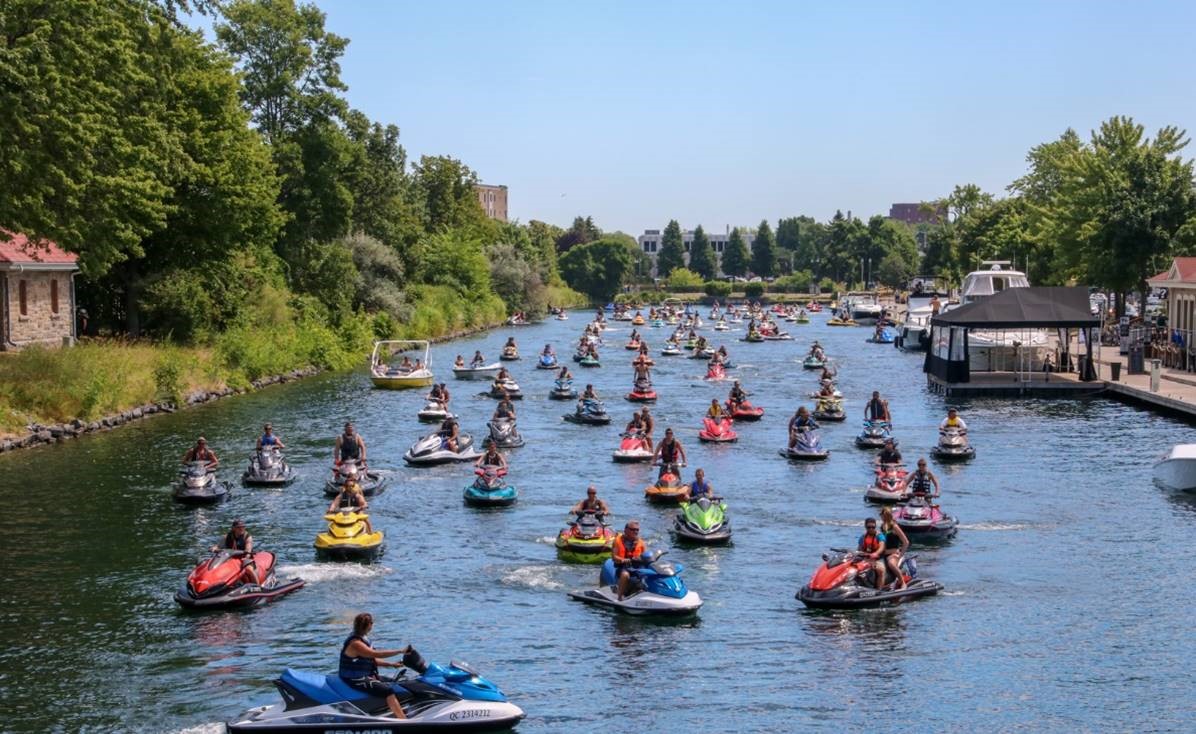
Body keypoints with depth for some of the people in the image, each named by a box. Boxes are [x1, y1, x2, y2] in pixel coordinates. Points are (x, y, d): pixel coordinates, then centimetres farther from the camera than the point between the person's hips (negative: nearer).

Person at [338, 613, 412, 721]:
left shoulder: (362, 639, 10)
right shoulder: (355, 643, -22)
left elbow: (372, 659, 15)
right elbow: (377, 654, -30)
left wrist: (391, 664, 7)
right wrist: (400, 651, -28)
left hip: (366, 675, 11)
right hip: (354, 680, -11)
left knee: (393, 684, 12)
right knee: (388, 690, -20)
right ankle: (403, 721, -24)